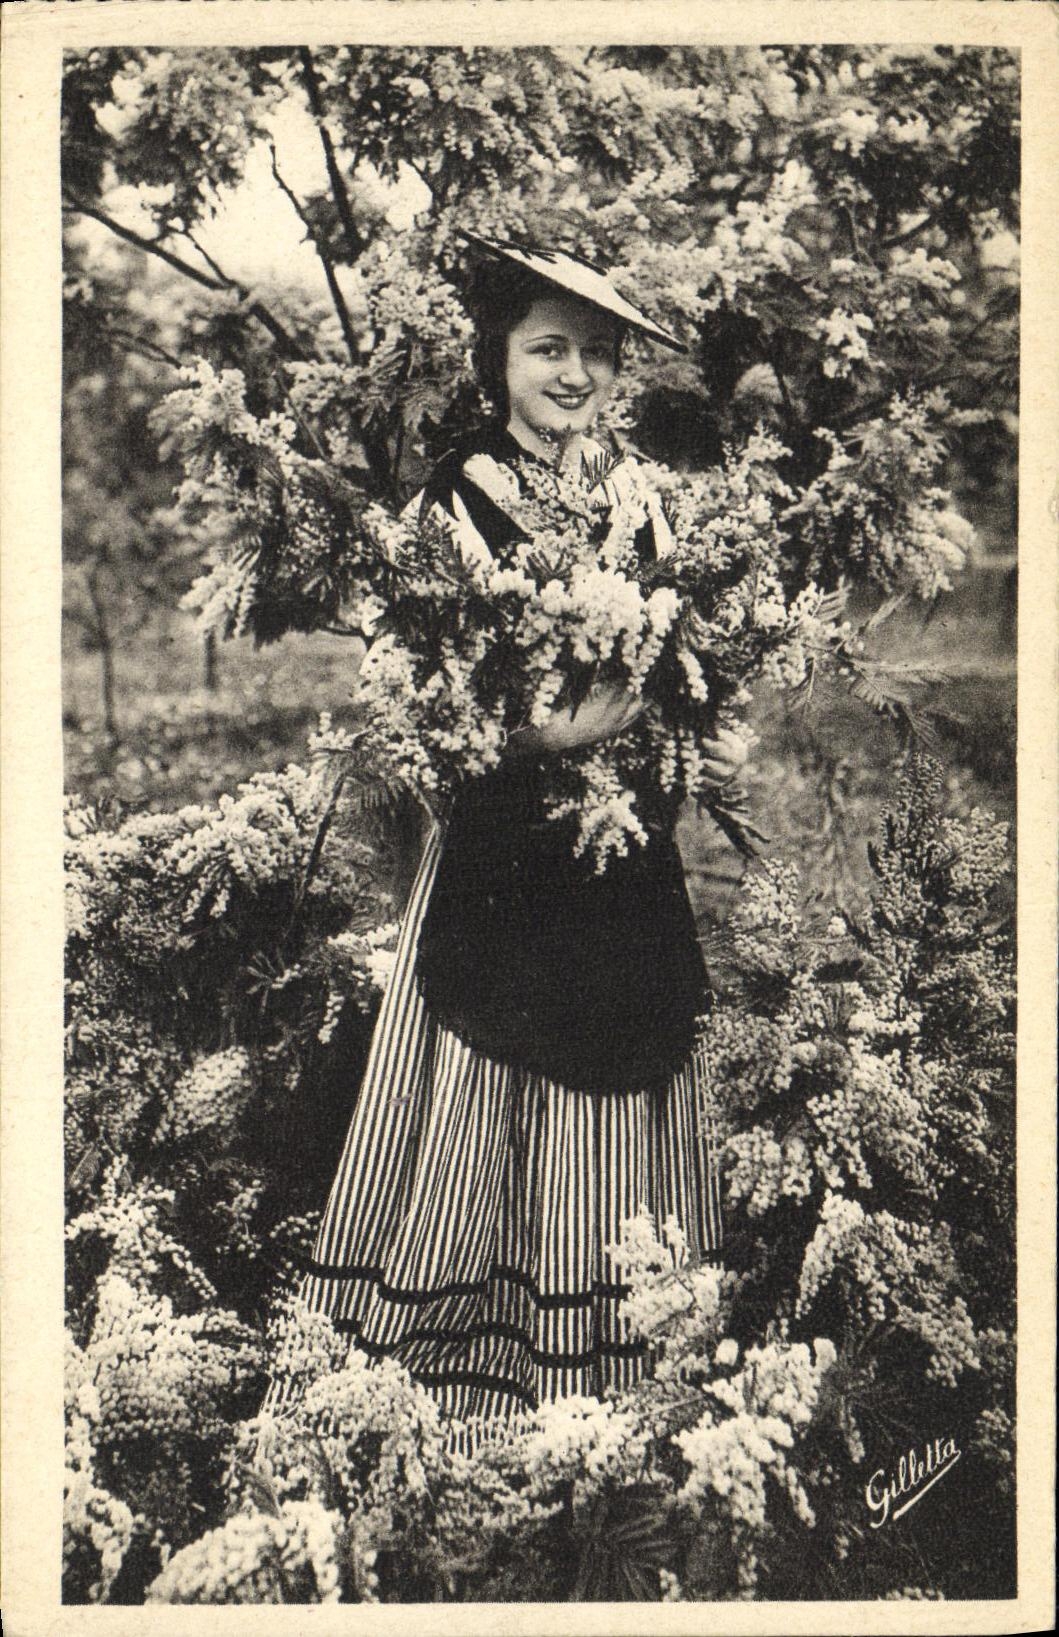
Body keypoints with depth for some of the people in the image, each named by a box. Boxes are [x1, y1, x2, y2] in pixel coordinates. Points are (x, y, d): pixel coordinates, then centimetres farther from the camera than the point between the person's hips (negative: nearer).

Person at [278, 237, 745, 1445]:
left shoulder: (637, 497, 13)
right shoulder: (460, 494, -3)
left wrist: (699, 741, -2)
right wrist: (544, 733, -24)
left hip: (628, 859, 5)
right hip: (503, 853, -5)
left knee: (615, 1119, 10)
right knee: (484, 1112, -1)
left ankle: (613, 1386, 22)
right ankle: (461, 1378, 12)